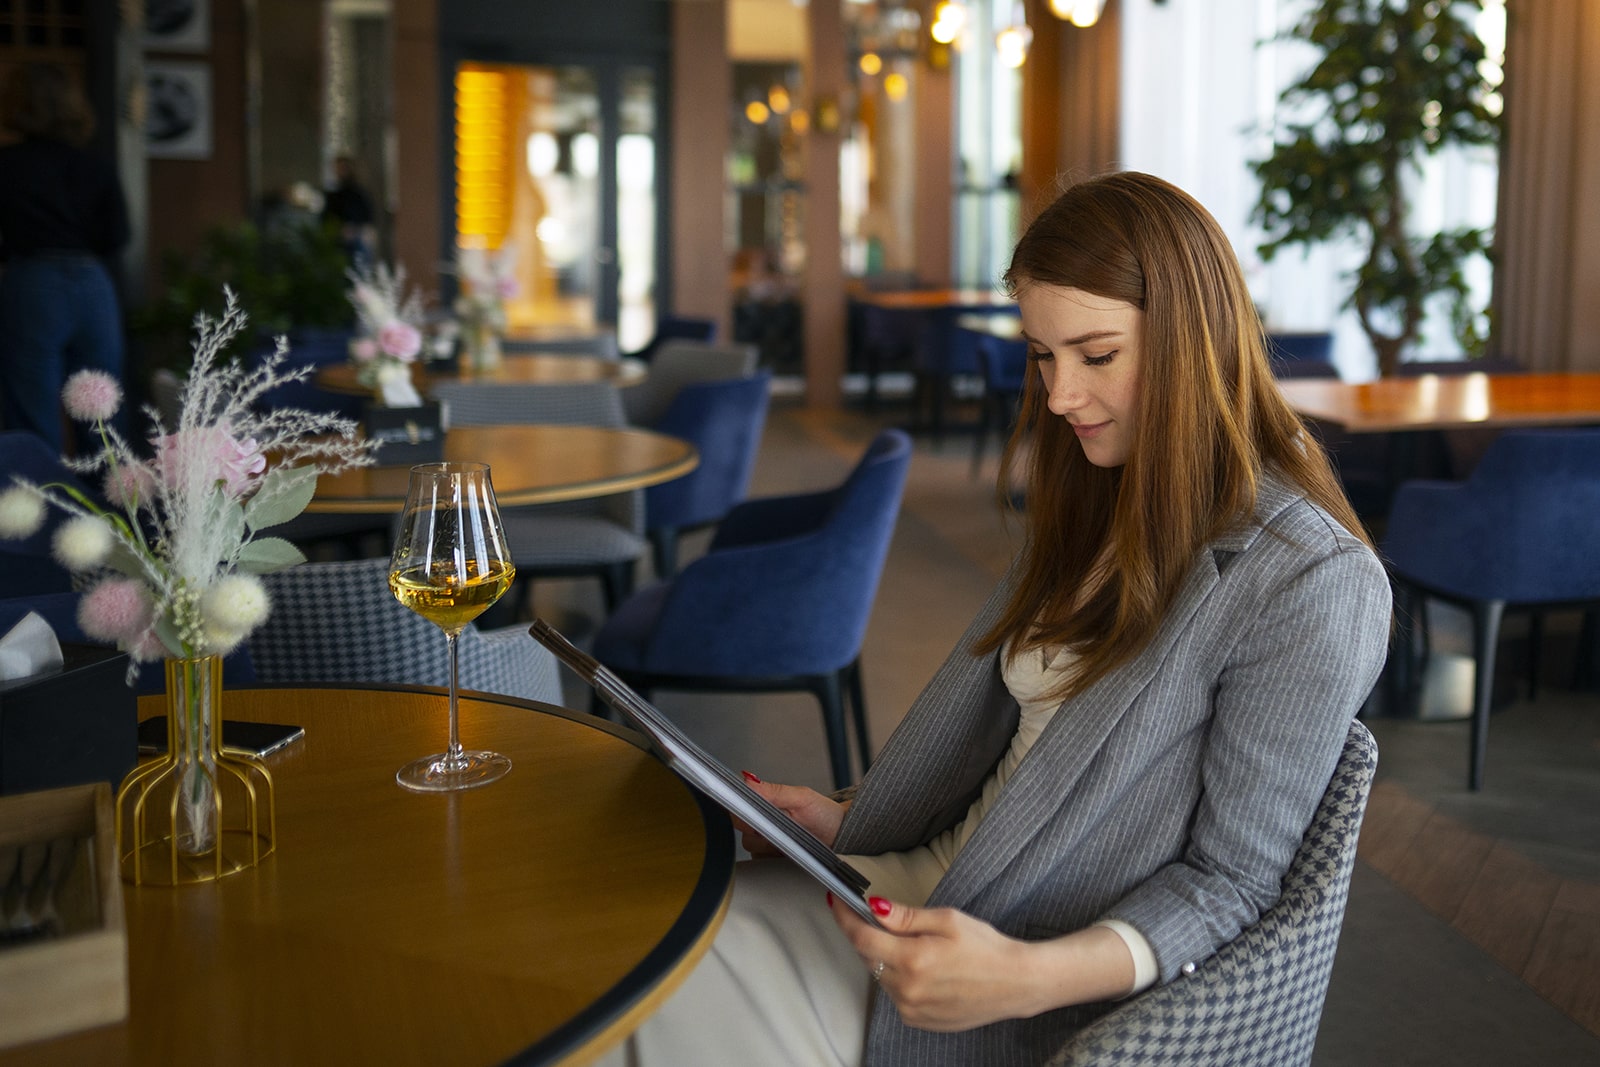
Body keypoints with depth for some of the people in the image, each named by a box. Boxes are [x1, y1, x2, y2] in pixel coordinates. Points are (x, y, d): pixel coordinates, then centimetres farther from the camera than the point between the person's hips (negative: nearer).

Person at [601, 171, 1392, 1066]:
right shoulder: (1093, 507, 11)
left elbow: (1230, 880, -16)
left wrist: (1026, 977, -29)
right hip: (930, 894, 7)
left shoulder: (1311, 585, -16)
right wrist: (849, 819, 8)